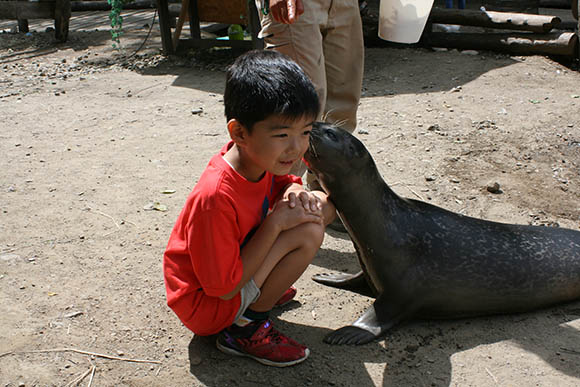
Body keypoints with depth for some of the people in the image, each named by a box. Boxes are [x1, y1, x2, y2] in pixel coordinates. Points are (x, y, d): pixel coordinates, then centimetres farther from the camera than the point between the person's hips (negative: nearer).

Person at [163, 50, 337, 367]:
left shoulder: (260, 156, -13)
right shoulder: (216, 198, -35)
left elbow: (281, 182, 10)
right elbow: (224, 289, -26)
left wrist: (293, 192, -16)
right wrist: (276, 222, -28)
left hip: (238, 261, 8)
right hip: (209, 305, -8)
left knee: (322, 205, 1)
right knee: (308, 232, -24)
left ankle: (262, 290, 9)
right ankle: (245, 327, -10)